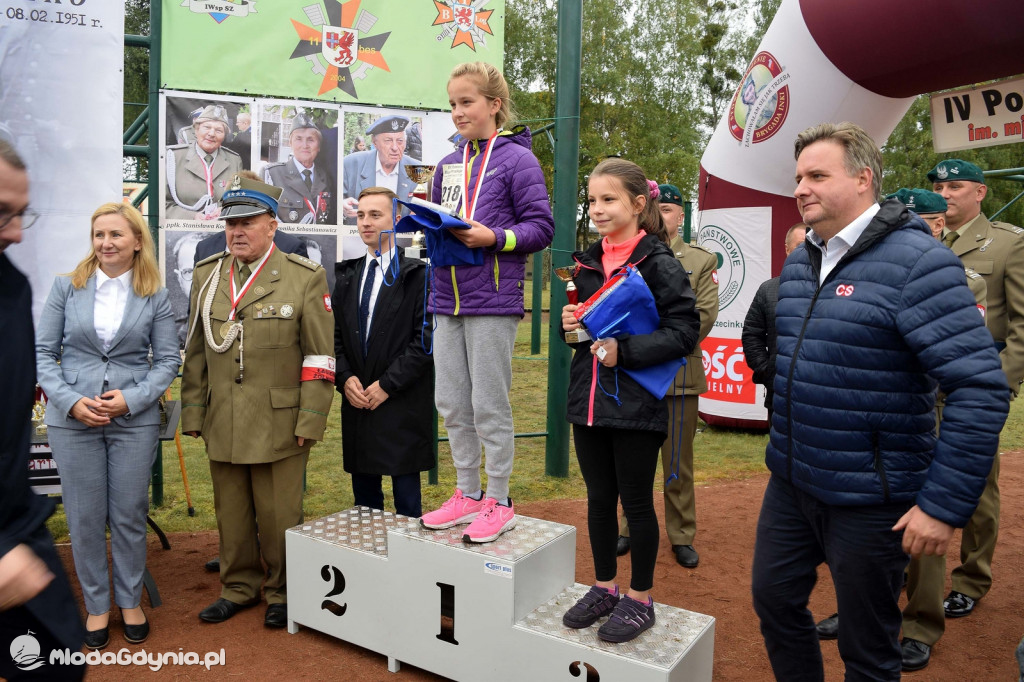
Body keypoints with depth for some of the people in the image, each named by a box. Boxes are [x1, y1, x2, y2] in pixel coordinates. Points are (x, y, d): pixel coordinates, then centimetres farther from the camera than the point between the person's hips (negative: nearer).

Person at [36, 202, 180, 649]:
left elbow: (168, 360, 1)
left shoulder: (155, 297, 2)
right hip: (72, 420, 1)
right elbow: (43, 352, 2)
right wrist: (71, 401, -11)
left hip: (135, 420, 0)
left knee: (130, 515, 8)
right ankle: (96, 605, 25)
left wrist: (131, 399, -12)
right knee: (84, 518, 8)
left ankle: (130, 601, 26)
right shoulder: (67, 287, 3)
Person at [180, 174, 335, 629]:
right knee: (231, 512, 14)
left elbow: (320, 357, -7)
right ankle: (239, 587, 33)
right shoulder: (205, 276, 9)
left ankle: (282, 592, 25)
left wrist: (310, 422, -10)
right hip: (222, 424, 4)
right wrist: (193, 413, 8)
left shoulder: (306, 278, -5)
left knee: (279, 515, 5)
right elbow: (195, 352, 12)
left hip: (278, 425, -4)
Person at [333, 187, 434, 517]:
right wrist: (345, 378, -4)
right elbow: (335, 335, 13)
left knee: (407, 499, 3)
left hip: (403, 406, -5)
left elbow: (426, 338, -11)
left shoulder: (417, 275, -4)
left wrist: (387, 384, -14)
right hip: (356, 403, 5)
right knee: (364, 496, 14)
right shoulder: (347, 276, 13)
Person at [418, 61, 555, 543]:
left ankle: (498, 502, 14)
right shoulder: (447, 165, 17)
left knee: (489, 404, -1)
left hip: (493, 300, -7)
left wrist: (492, 238, -19)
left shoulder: (516, 159, -3)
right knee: (451, 403, 11)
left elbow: (541, 227, -6)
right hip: (448, 299, 7)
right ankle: (467, 494, 25)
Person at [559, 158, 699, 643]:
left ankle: (640, 599, 24)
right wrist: (570, 323, -1)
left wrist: (624, 351, -22)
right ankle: (604, 588, 32)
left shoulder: (658, 262, -10)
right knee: (599, 498, 15)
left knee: (636, 501, 7)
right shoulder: (587, 262, 10)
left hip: (636, 403, -6)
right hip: (589, 399, 6)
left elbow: (685, 330, -14)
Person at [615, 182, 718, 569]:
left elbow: (705, 315, -3)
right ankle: (631, 528, 24)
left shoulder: (701, 261, 7)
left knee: (678, 461, 6)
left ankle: (682, 536, 19)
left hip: (679, 375, -1)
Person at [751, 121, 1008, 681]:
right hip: (790, 482, 7)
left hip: (868, 499, -6)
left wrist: (944, 504, -21)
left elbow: (981, 390, -21)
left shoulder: (916, 261, -16)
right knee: (774, 601, 19)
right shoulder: (799, 262, 7)